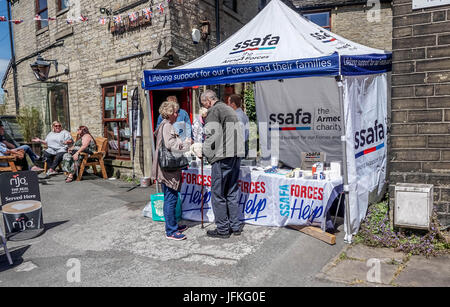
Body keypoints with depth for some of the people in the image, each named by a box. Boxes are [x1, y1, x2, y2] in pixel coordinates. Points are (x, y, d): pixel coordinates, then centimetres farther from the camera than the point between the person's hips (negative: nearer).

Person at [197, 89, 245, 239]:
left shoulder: (214, 110, -6)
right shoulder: (230, 110, 22)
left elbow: (211, 135, -15)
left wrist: (204, 152, -1)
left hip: (222, 157, -9)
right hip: (236, 155, 9)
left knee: (218, 194, 1)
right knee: (232, 192, 15)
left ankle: (222, 229, 8)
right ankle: (235, 226, 21)